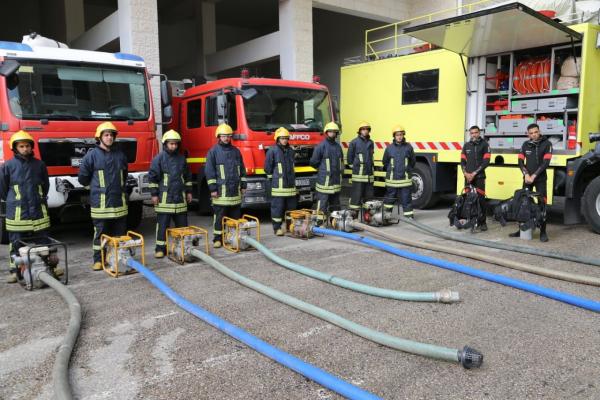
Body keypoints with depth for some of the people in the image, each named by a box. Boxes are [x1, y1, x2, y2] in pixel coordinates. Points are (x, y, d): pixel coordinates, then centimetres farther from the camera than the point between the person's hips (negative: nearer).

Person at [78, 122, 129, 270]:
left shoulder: (120, 154, 8)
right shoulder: (92, 155, -5)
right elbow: (83, 177, 1)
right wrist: (97, 187, 11)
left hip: (119, 201, 4)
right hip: (101, 202, -4)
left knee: (120, 232, 10)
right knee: (100, 233, 3)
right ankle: (98, 260, 11)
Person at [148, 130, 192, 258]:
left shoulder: (181, 158, 12)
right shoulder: (159, 158, -3)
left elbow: (187, 176, 20)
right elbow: (152, 177, -3)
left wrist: (189, 192, 16)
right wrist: (154, 194, -7)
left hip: (180, 198, 5)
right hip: (164, 198, -4)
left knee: (182, 225, 9)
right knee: (162, 225, -1)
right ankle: (160, 248, 8)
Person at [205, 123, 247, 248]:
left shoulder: (236, 151, 14)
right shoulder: (213, 151, 0)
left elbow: (242, 169, 18)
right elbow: (209, 171, -4)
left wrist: (243, 185, 12)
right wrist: (213, 188, -9)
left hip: (235, 191, 5)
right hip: (221, 191, -4)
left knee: (236, 216, 10)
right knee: (219, 216, 0)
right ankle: (217, 238, 8)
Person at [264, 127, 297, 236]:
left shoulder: (290, 150, 12)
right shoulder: (272, 150, -6)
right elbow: (268, 167, -3)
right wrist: (273, 177, 2)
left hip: (290, 184, 6)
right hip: (278, 185, -6)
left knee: (291, 206, 10)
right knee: (277, 207, -2)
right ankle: (277, 228, 6)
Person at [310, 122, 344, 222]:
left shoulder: (338, 146, 11)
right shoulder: (321, 146, -8)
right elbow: (313, 162, -6)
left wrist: (340, 170, 13)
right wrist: (322, 169, 3)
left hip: (336, 180, 7)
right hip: (324, 180, -7)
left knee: (335, 204, 14)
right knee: (322, 203, -7)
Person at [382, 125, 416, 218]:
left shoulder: (408, 147, 0)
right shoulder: (389, 148, 1)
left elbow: (413, 161, 11)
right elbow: (385, 161, 12)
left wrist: (408, 170, 11)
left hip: (405, 178, 0)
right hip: (392, 178, 1)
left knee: (406, 197, 3)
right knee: (390, 197, 11)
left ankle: (408, 214, 10)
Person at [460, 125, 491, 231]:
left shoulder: (484, 145, 1)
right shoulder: (466, 145, 13)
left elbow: (486, 162, -7)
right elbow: (462, 161, 11)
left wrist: (474, 173, -12)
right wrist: (465, 173, -6)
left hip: (479, 177, -4)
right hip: (468, 176, 4)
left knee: (481, 199, -7)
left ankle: (482, 222, -2)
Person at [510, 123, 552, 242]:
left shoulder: (546, 144, -6)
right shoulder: (525, 145, 5)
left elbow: (546, 163, -13)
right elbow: (520, 162, 3)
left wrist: (534, 175, -16)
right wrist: (526, 174, -10)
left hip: (540, 178, -3)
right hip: (527, 178, 4)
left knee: (542, 204, -4)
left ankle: (543, 232, 0)